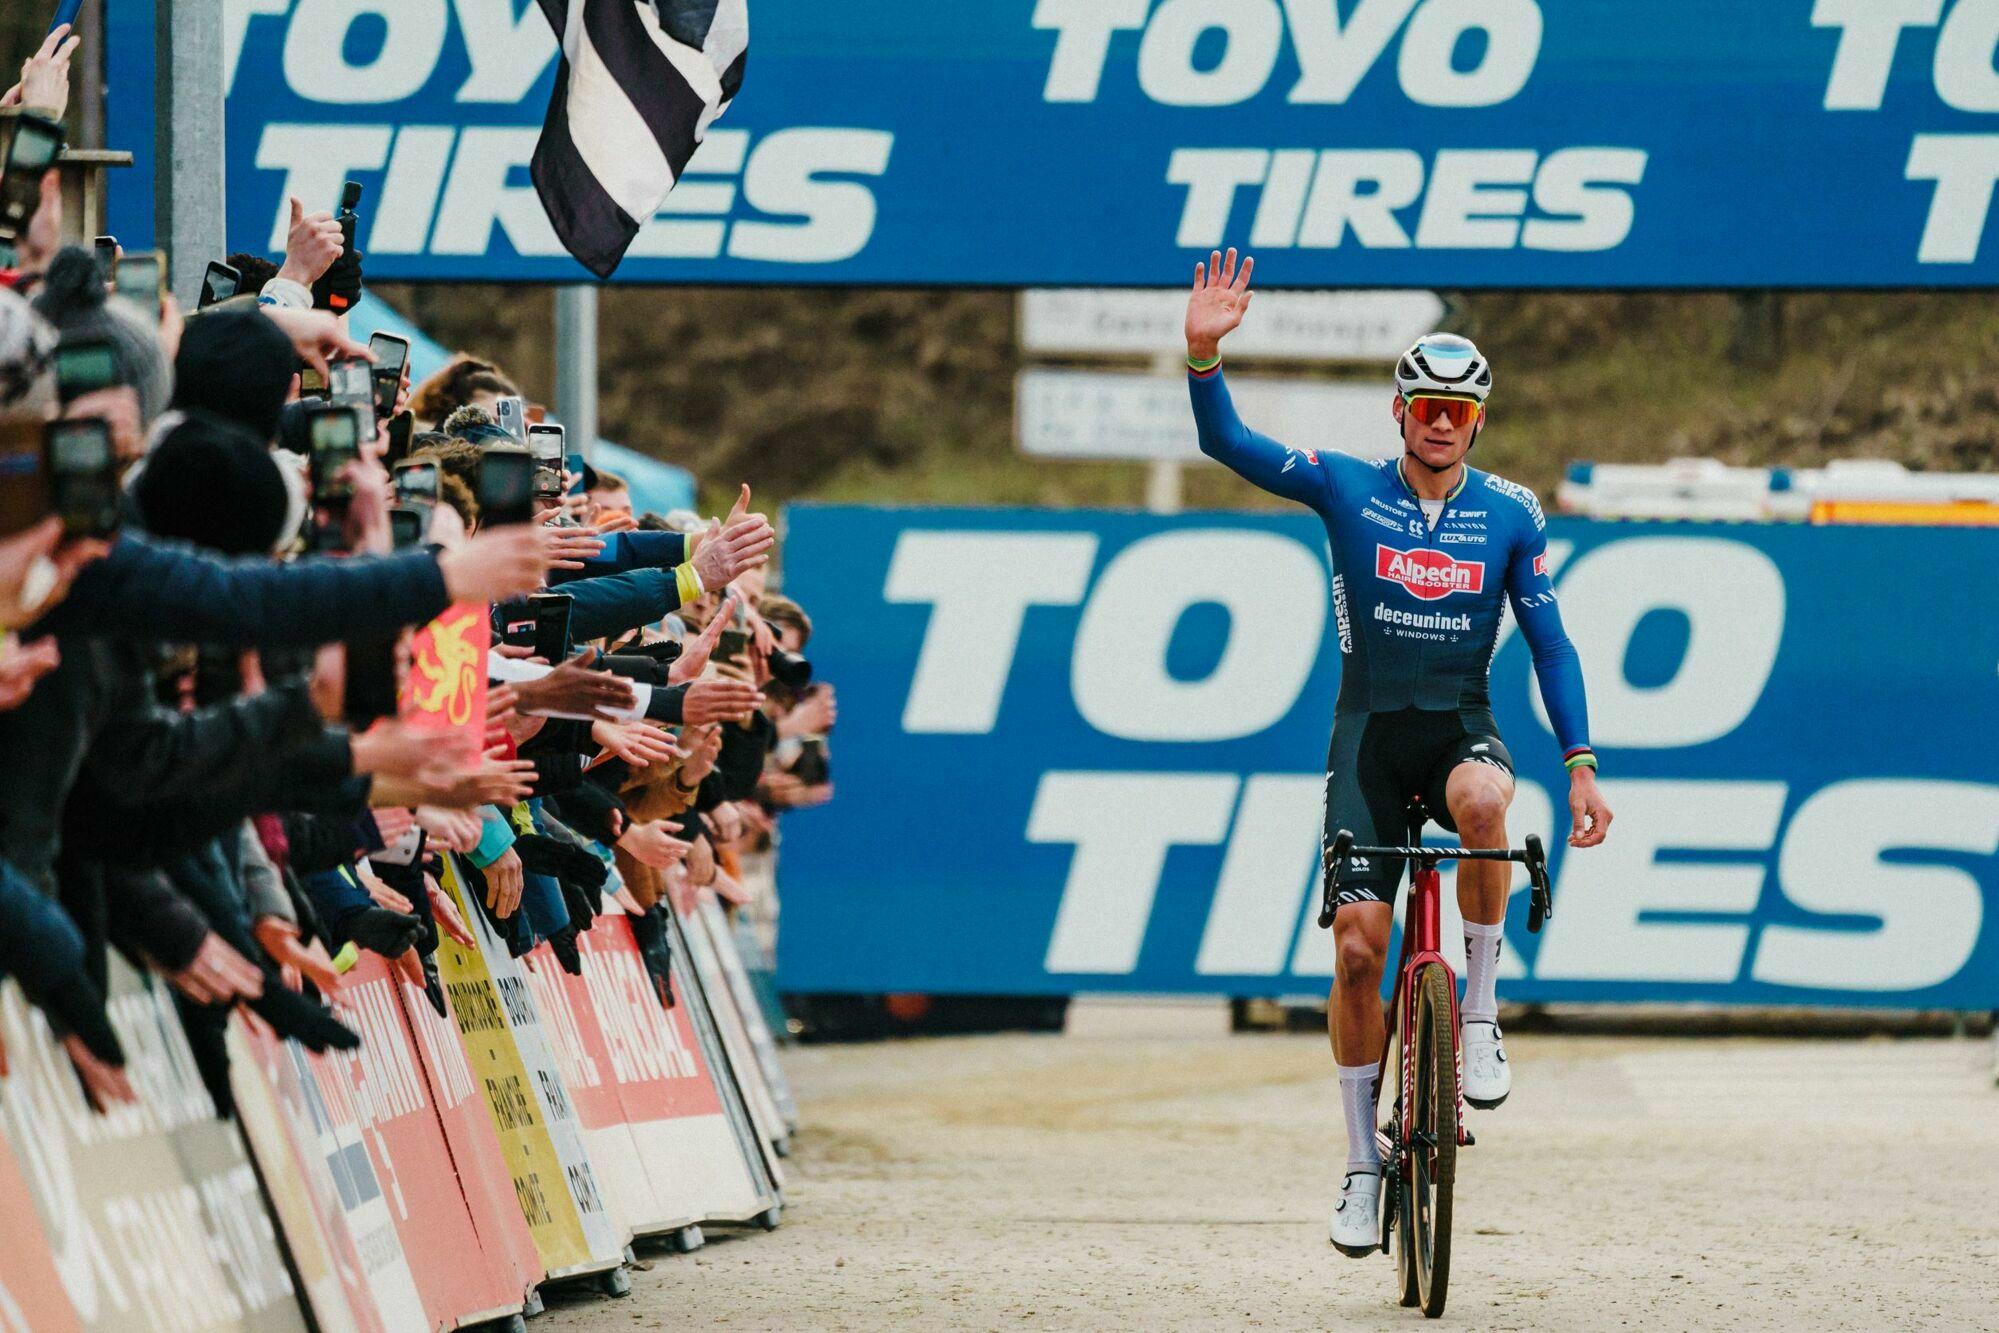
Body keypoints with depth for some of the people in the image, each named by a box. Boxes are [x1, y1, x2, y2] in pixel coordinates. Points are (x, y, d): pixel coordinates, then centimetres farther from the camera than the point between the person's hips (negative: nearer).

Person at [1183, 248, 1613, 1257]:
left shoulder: (1509, 514, 3)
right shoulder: (1346, 489, 1)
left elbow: (1548, 643, 5)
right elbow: (1226, 443, -8)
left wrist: (1581, 767, -3)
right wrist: (1205, 352, -25)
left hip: (1462, 726, 0)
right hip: (1370, 729, 0)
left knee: (1482, 798, -38)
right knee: (1357, 942, -9)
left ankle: (1481, 1013, -21)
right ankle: (1362, 1163, 3)